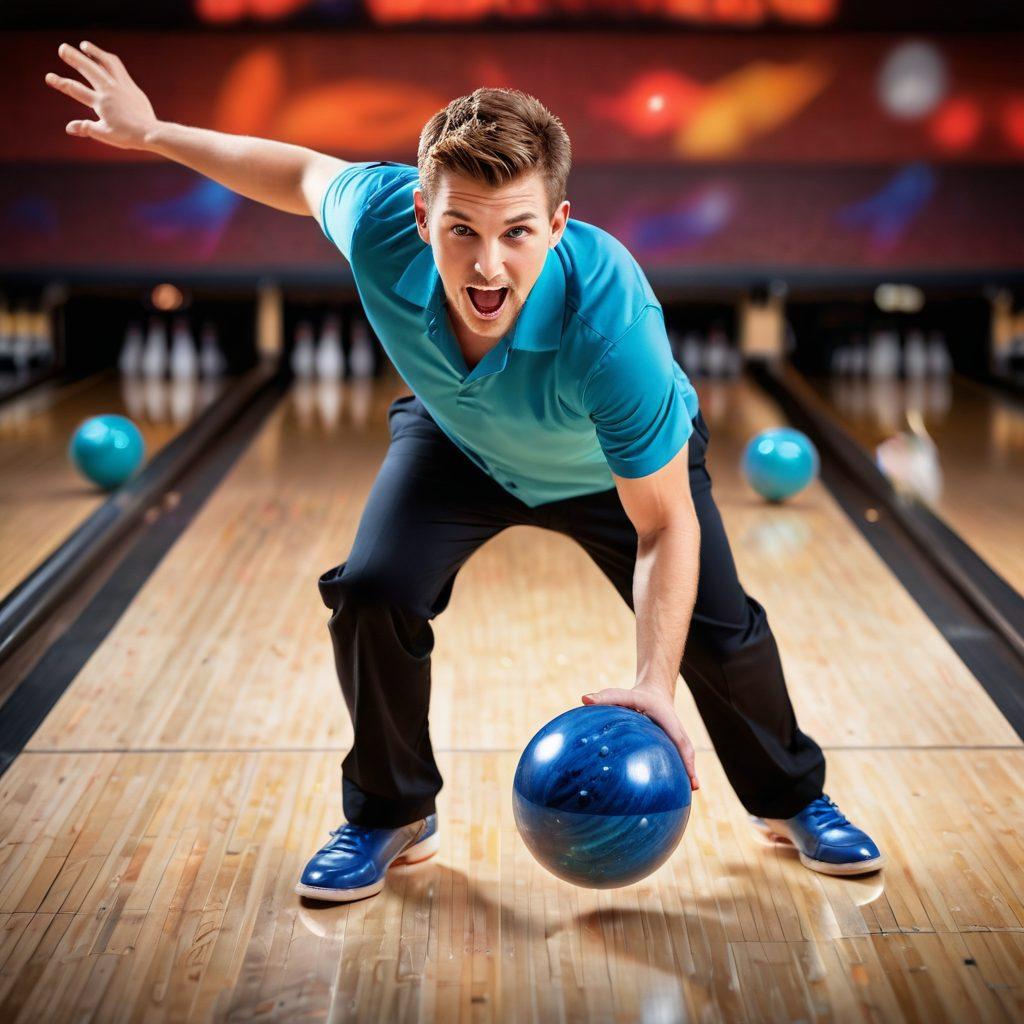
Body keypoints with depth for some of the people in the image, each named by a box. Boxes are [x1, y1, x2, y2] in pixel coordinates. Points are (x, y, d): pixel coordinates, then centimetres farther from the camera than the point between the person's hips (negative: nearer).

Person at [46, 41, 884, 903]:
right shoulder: (380, 219, -38)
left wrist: (654, 685, -45)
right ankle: (392, 815, 8)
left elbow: (664, 527, -37)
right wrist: (153, 134, -2)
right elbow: (305, 171, -11)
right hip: (456, 443, 2)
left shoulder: (611, 325, -47)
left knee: (715, 626, 0)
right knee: (374, 591, -17)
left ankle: (793, 800, 31)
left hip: (609, 469, -2)